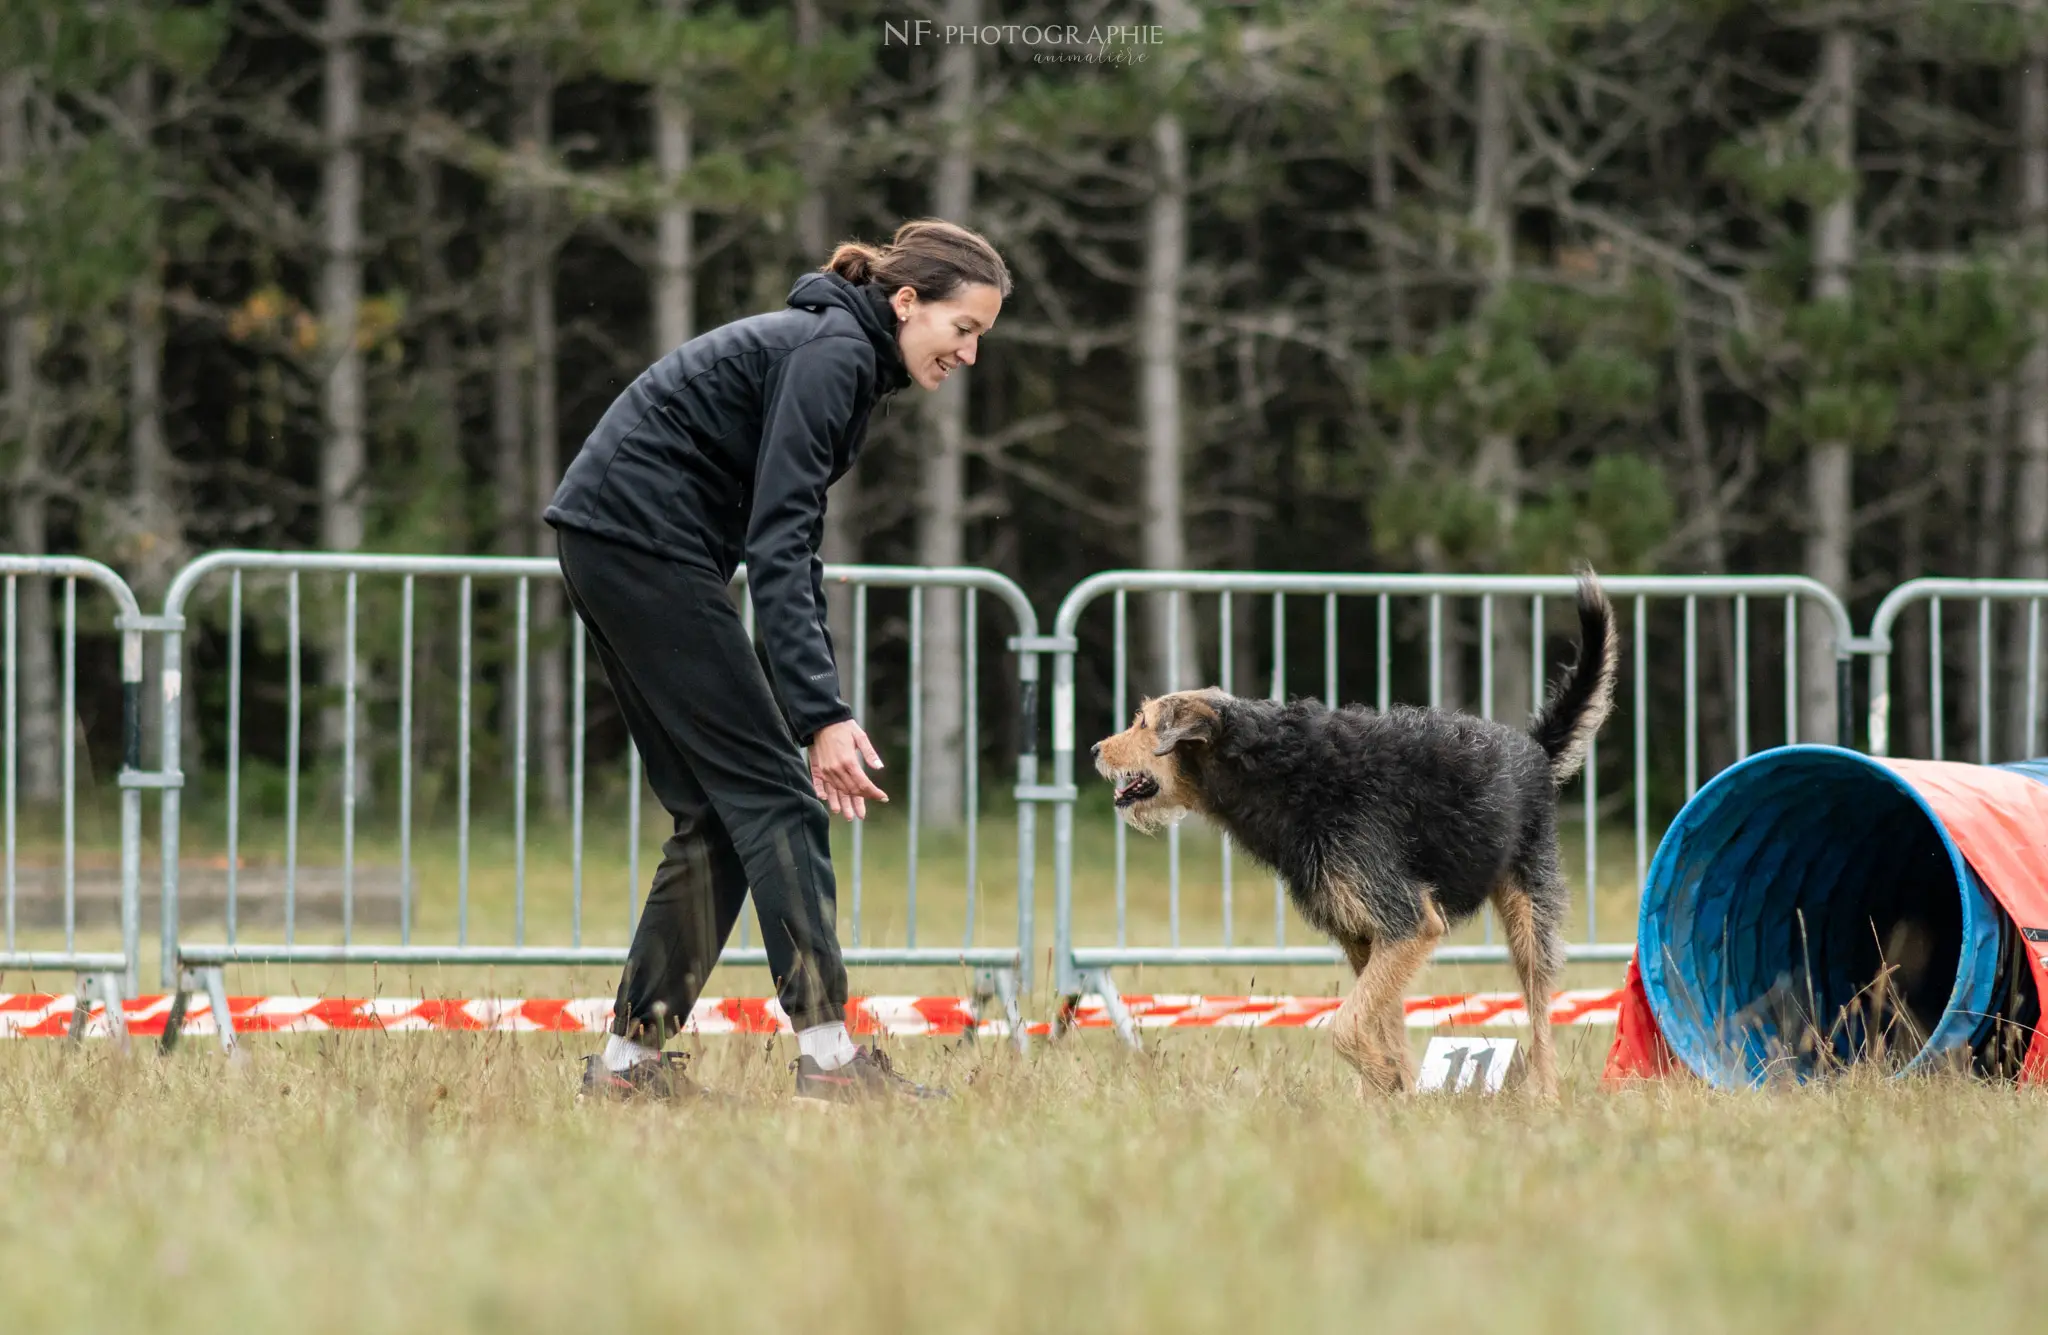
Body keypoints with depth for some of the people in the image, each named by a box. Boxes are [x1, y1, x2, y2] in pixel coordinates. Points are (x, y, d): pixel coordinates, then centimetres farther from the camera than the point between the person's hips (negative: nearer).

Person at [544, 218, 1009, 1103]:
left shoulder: (839, 353, 16)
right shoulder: (833, 354, -14)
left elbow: (788, 540, 20)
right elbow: (775, 547, -22)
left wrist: (817, 712, 14)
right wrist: (822, 713, -26)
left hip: (612, 545, 10)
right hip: (644, 540, -10)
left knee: (719, 811, 9)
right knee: (771, 792, -10)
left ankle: (628, 1059, 10)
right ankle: (827, 1054, -13)